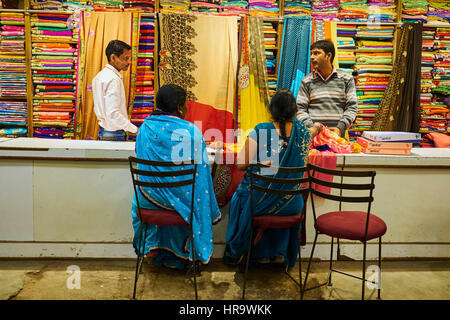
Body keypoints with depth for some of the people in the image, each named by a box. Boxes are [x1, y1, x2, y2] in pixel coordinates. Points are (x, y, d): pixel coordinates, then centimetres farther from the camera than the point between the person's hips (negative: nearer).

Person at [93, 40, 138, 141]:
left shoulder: (100, 76, 13)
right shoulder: (113, 79, -18)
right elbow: (113, 114, -25)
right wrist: (134, 129, -22)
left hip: (102, 131, 10)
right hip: (114, 134, -10)